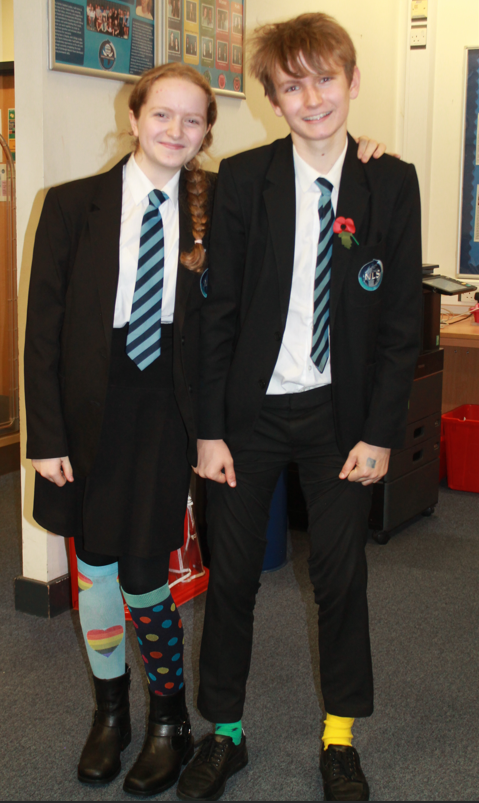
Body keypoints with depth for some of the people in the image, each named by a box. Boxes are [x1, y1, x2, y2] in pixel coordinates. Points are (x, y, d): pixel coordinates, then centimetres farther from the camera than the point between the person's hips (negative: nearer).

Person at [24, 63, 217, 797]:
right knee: (94, 566, 12)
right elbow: (43, 326, -3)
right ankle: (110, 713, 36)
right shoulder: (74, 205, -2)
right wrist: (47, 434, -6)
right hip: (91, 409, 1)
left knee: (143, 574, 0)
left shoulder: (214, 204, 2)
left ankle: (170, 723, 25)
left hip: (167, 409, -1)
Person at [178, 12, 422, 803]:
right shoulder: (242, 179, -5)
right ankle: (225, 733, 29)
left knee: (341, 575, 9)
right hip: (251, 410, 0)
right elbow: (217, 310, -4)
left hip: (339, 412, 1)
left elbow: (402, 317, -1)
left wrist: (380, 432, -5)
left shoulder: (392, 184, -3)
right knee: (231, 575, 8)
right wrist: (209, 428, -6)